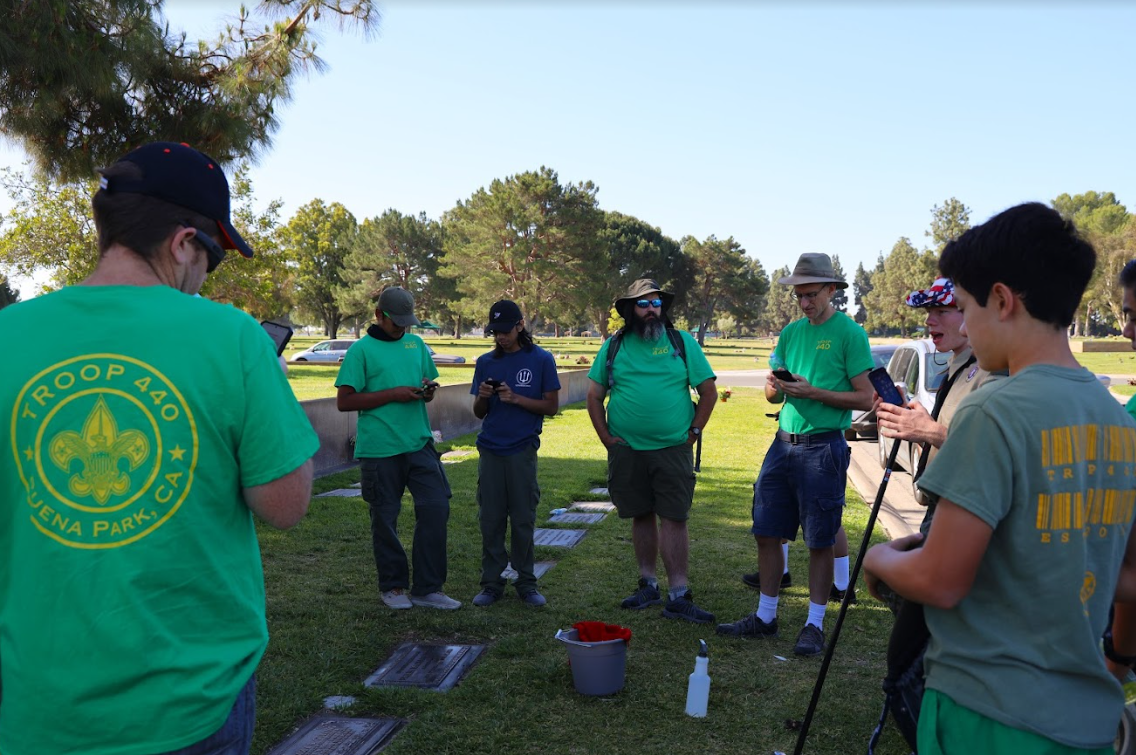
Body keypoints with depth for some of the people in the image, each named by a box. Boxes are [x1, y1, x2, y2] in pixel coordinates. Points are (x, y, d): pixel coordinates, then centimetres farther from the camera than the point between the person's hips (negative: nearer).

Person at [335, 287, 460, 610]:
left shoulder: (416, 344, 14)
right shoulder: (361, 349, -3)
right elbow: (344, 401, -8)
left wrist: (427, 391, -1)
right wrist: (393, 394, -15)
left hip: (420, 443, 5)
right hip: (380, 448, -4)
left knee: (436, 507, -3)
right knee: (385, 518, 6)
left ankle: (427, 588, 8)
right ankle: (392, 586, 23)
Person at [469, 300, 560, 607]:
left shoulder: (541, 359, 1)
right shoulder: (486, 362, 10)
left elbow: (551, 406, -1)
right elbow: (479, 412, 13)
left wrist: (515, 398, -12)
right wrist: (483, 397, -9)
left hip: (522, 450, -2)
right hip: (490, 451, 3)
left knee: (523, 520, 3)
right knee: (490, 519, 4)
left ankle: (526, 583, 15)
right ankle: (491, 583, 15)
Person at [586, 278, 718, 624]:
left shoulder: (683, 342, 3)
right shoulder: (614, 346, 6)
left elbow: (709, 391, 5)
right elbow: (594, 395, 9)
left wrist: (693, 432, 0)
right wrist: (606, 437, 2)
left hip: (673, 449, -2)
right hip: (627, 450, 2)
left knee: (674, 519, -4)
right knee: (641, 517, 12)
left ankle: (678, 596, 1)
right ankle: (648, 585, 25)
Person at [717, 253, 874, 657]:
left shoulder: (850, 333, -5)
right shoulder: (791, 332, 12)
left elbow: (865, 398, -10)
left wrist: (813, 392, -18)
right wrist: (775, 387, -8)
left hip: (823, 446, -6)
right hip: (783, 442, 6)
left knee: (819, 541, 4)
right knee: (767, 532, 9)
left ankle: (815, 625, 17)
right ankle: (765, 617, 23)